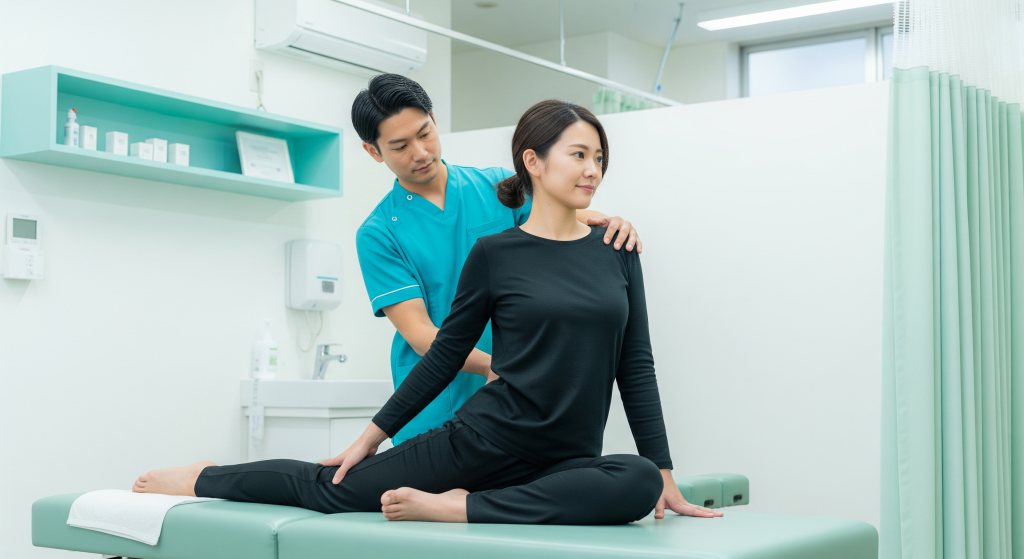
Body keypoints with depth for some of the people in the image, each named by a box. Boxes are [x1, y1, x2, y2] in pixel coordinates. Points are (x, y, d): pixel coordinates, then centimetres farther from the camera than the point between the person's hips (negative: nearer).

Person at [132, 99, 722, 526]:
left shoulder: (617, 250, 6)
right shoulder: (494, 254, -3)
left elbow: (636, 365, 7)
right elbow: (444, 356, 4)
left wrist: (665, 473, 3)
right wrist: (372, 437, 5)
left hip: (566, 461, 2)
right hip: (485, 436, -2)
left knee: (639, 483, -31)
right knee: (333, 490, 2)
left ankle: (458, 506, -22)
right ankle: (202, 479, 26)